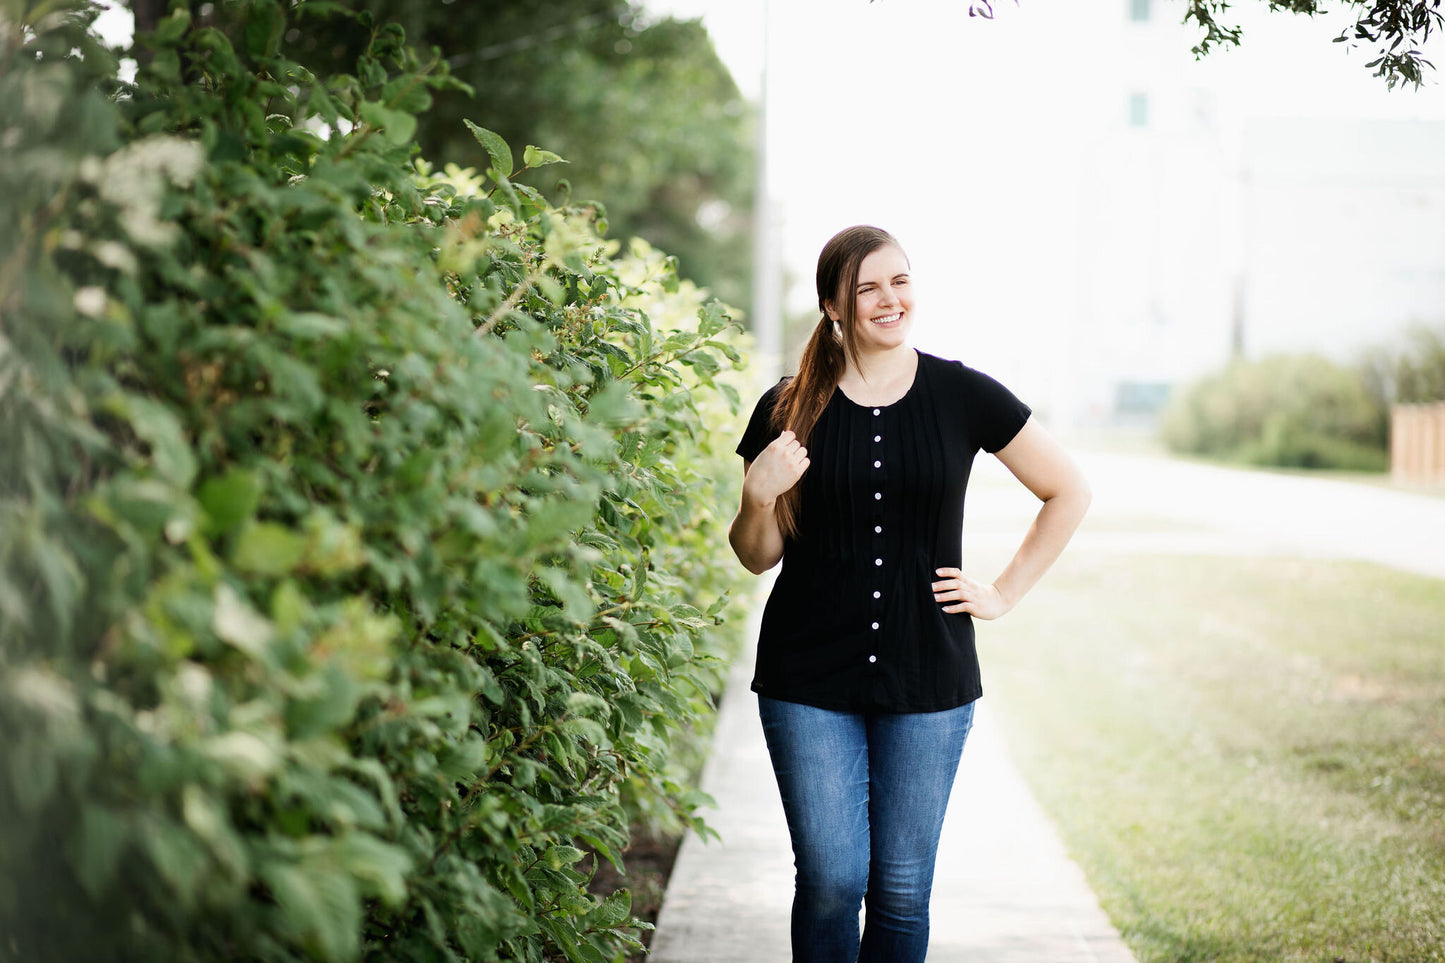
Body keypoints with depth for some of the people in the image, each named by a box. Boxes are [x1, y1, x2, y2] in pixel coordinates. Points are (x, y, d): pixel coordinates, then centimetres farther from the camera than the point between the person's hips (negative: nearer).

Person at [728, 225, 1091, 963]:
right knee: (830, 880, -2)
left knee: (902, 886, 5)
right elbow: (758, 557, 8)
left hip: (928, 681, 0)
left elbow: (1068, 493, 11)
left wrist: (1005, 592, 5)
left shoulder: (962, 396, 0)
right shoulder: (789, 410, 1)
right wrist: (759, 496, -13)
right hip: (810, 680, 0)